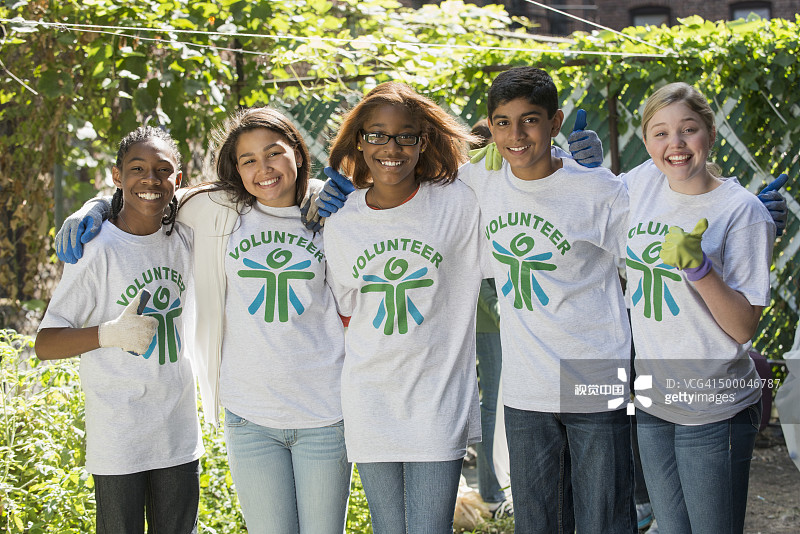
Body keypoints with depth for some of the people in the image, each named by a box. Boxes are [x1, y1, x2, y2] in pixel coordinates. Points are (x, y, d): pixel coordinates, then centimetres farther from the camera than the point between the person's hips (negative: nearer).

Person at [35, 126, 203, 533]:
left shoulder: (183, 238, 3)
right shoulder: (98, 250, -12)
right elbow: (45, 344, -11)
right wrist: (109, 333, -26)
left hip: (179, 436, 5)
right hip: (118, 443, -5)